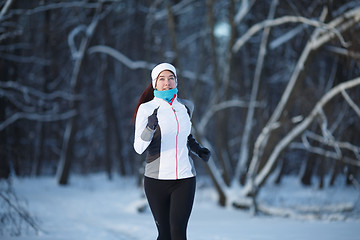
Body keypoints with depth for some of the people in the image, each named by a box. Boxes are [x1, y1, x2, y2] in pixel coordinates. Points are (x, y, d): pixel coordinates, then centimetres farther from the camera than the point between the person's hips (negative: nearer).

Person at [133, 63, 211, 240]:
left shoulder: (186, 107, 8)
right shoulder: (146, 108, -3)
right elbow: (139, 148, -11)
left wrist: (197, 149, 11)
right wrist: (150, 127, -28)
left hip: (185, 178, 2)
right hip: (157, 178, -2)